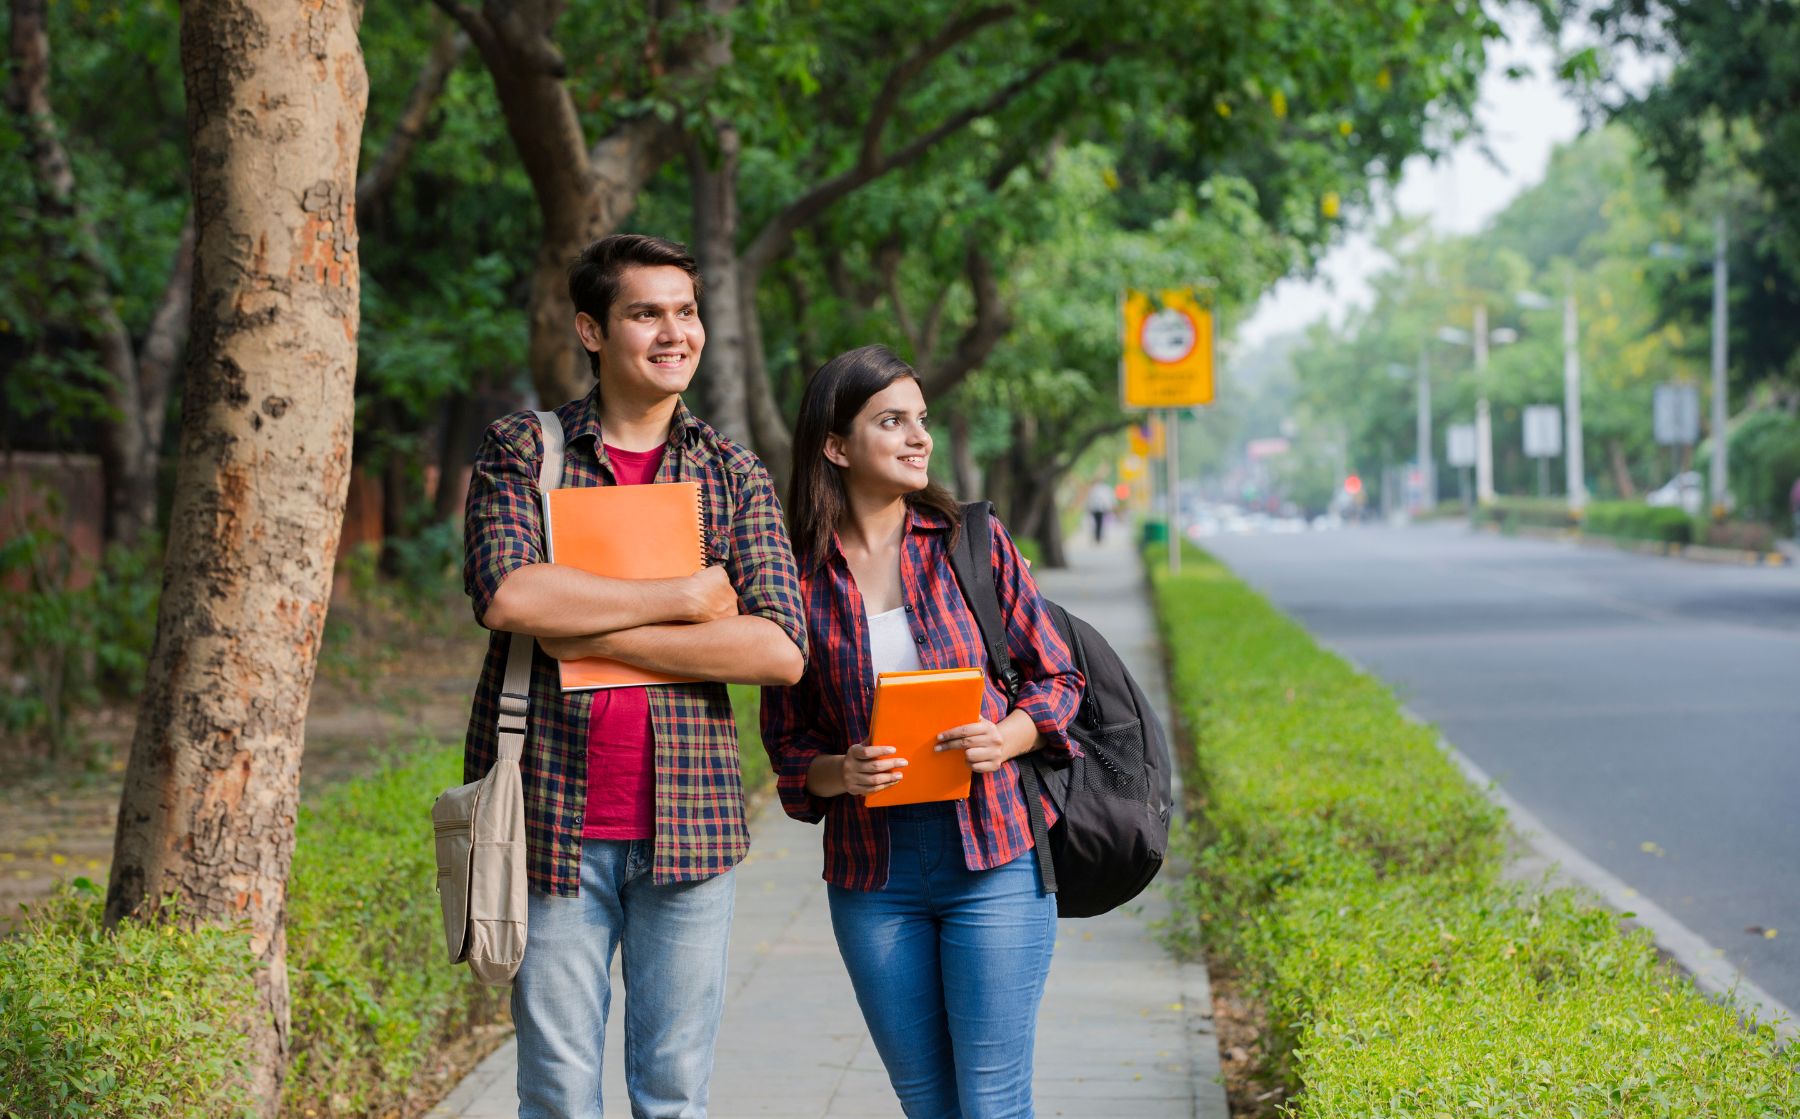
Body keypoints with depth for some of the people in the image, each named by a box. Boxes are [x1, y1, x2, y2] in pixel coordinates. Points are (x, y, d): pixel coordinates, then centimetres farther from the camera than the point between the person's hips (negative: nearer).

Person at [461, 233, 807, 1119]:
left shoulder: (736, 476, 8)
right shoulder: (520, 450, 3)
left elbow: (782, 648, -6)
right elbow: (507, 593, -16)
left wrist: (596, 633, -12)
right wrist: (682, 597, -12)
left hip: (687, 821, 1)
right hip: (554, 818, -1)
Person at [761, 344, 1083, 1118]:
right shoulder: (801, 579, 1)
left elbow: (1057, 677, 6)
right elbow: (787, 742, 8)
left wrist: (1005, 739, -13)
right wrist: (839, 774, -13)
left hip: (993, 858, -1)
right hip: (872, 874, 1)